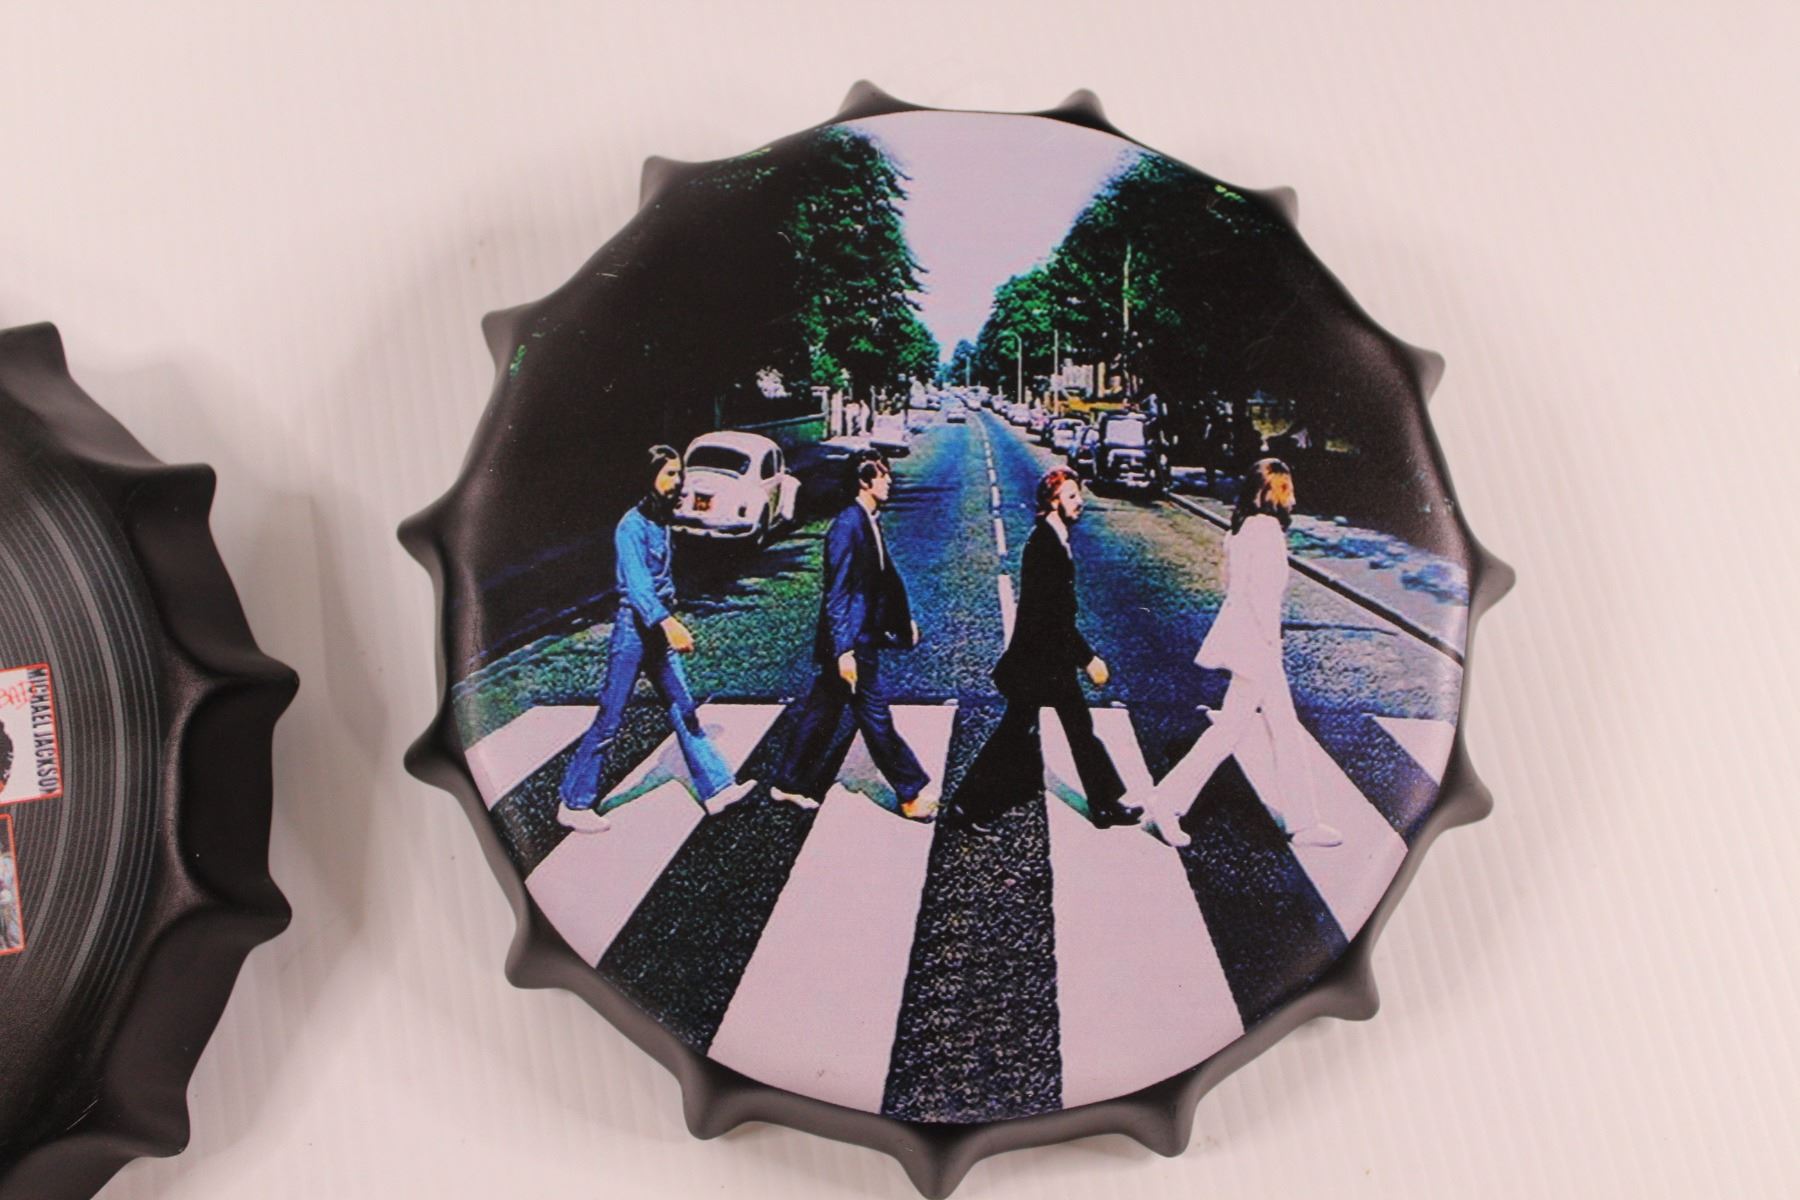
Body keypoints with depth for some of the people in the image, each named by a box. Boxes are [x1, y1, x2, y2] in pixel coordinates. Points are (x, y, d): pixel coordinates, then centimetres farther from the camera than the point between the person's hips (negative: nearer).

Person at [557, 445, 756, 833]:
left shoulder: (661, 521, 10)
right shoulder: (633, 526, -16)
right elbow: (635, 583, -29)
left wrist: (672, 622, 22)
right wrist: (668, 623, -41)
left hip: (659, 631, 8)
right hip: (633, 630, -8)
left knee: (684, 711, 9)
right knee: (610, 719, -1)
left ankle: (716, 789, 14)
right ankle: (574, 804, 9)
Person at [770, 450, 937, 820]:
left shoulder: (869, 522, 10)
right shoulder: (847, 526, -18)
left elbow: (885, 579, 19)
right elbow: (836, 593, -20)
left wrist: (903, 622, 20)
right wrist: (843, 650, -22)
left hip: (863, 637, 10)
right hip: (852, 641, -10)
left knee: (822, 713, 16)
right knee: (876, 716, 0)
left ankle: (790, 783, 27)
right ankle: (914, 793, 8)